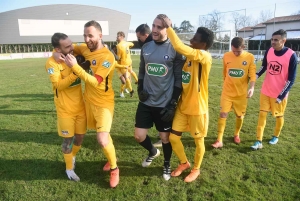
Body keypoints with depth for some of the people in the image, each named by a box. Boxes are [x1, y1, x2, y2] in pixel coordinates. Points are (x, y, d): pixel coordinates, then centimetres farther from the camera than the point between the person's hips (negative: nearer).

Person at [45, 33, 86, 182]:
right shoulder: (52, 62, -16)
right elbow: (59, 85, -25)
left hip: (80, 106, 5)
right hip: (65, 109, -5)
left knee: (80, 136, 14)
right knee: (68, 139, 7)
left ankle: (72, 157, 43)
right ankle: (69, 168, 28)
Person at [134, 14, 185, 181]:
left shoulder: (175, 50, -9)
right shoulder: (146, 47, 5)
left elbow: (179, 79, -7)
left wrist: (173, 104, -10)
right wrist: (140, 89, -2)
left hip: (165, 103, -4)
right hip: (146, 102, 4)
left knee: (166, 137, 9)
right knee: (139, 135, 6)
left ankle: (167, 164, 37)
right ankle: (153, 152, 39)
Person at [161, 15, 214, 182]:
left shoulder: (205, 57, -20)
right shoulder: (190, 56, 7)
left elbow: (180, 47, -34)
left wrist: (169, 27, -24)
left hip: (197, 107, -7)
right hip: (183, 105, 8)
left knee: (198, 140, 12)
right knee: (173, 137, 11)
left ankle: (196, 169, 36)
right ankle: (184, 163, 36)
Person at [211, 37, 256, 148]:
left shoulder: (250, 57, -7)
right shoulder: (226, 56, -4)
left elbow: (252, 74, -9)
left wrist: (252, 87, -25)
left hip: (241, 93, 0)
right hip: (227, 92, 0)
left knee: (240, 116, 10)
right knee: (223, 114, -6)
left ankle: (236, 134, 36)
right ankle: (219, 140, 0)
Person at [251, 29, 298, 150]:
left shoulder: (291, 55, -17)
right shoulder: (268, 52, -3)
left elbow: (291, 79, -14)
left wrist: (281, 96, -18)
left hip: (280, 93, -4)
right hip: (265, 91, 4)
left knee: (279, 116, 14)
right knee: (262, 114, 2)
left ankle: (276, 136, 38)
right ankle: (259, 141, 8)